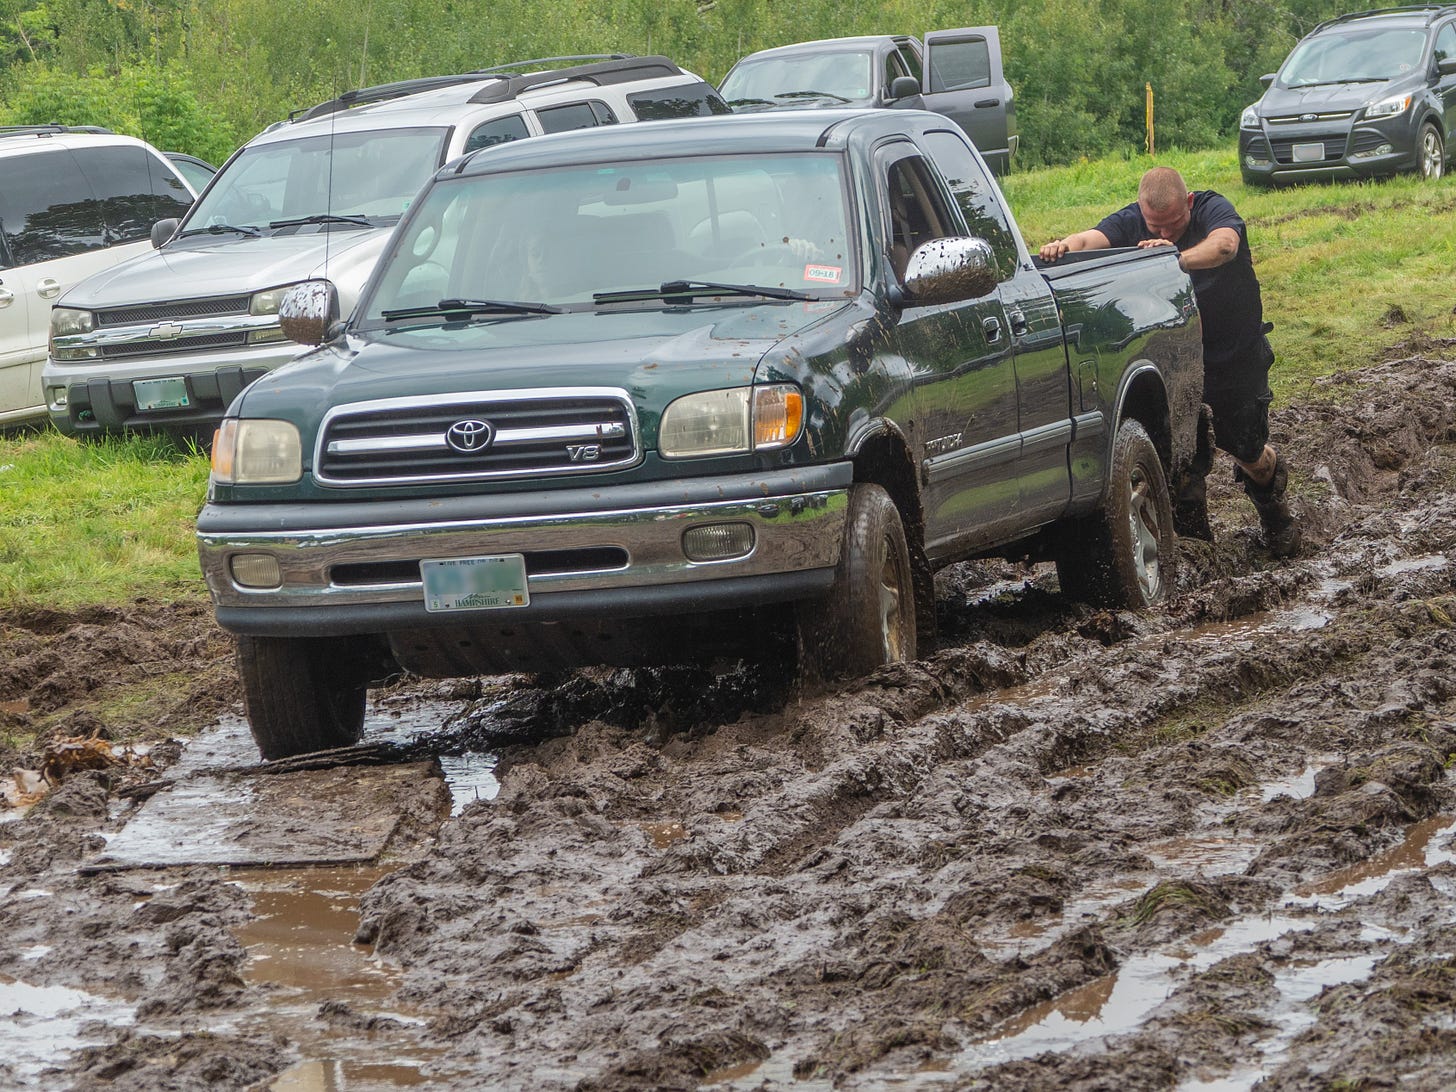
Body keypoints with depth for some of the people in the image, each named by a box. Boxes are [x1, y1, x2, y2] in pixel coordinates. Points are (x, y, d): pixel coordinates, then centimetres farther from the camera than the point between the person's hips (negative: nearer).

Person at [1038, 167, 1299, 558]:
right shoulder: (1130, 222, -11)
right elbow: (1094, 238, -31)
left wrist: (1179, 258, -62)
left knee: (1249, 451, 9)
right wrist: (1068, 245, -57)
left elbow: (1224, 245, -41)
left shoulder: (1214, 209, -19)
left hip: (1237, 356, -2)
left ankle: (1271, 494, 44)